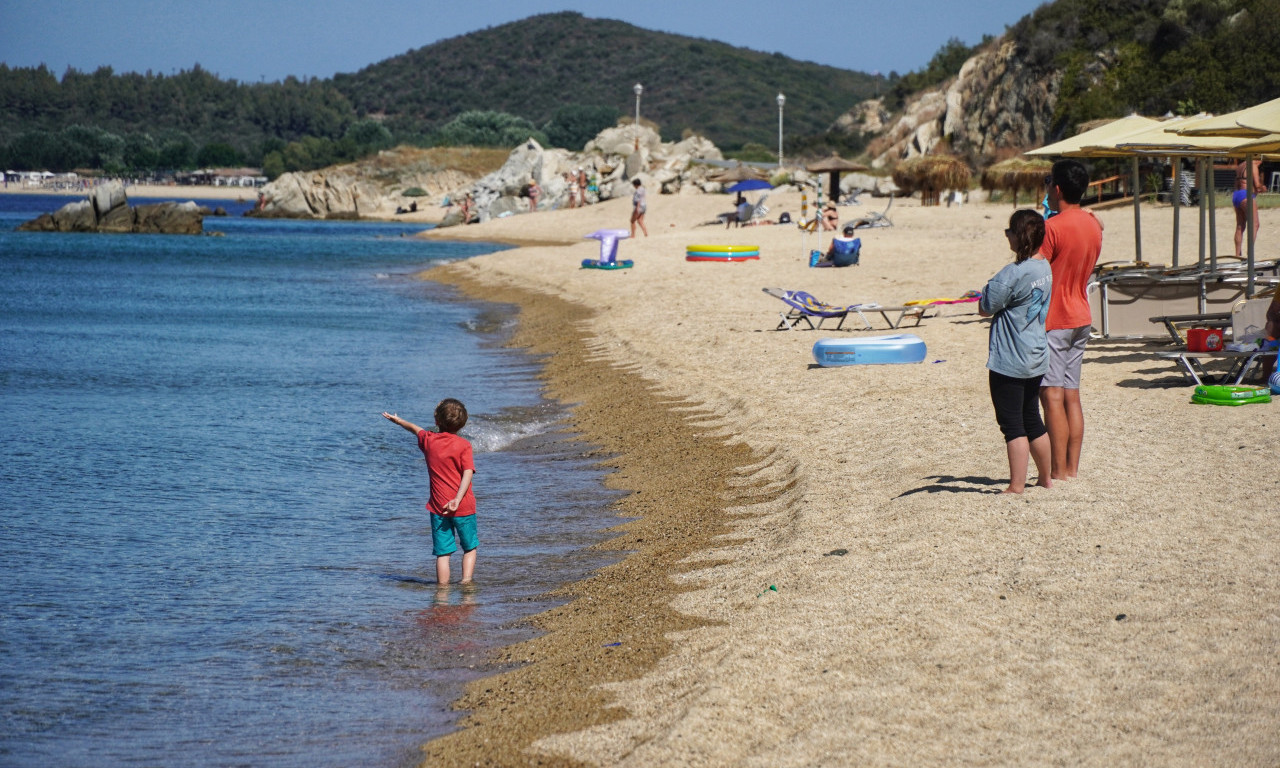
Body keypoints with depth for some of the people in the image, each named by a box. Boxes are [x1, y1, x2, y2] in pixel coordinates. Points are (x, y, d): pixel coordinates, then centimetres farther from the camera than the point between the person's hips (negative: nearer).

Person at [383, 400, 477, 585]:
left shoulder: (428, 440, 4)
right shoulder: (463, 445, -5)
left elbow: (416, 429, 26)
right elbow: (468, 474, -16)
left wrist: (399, 421, 46)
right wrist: (457, 499, -22)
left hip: (438, 507, 2)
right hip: (464, 507, -2)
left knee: (442, 553, 3)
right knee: (470, 548, 13)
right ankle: (466, 581, 0)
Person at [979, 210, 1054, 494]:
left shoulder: (1012, 274, -21)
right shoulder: (1045, 269, 5)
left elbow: (985, 308, -14)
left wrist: (987, 290, 2)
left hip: (1009, 361, -8)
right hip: (1037, 359, 8)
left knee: (1012, 425, -1)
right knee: (1032, 420, 20)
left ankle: (1017, 486, 1)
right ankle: (1045, 478, 29)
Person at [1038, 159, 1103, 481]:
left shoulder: (1053, 227, -16)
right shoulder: (1092, 226, 9)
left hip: (1053, 320, -8)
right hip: (1081, 318, 8)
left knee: (1052, 396, -7)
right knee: (1072, 395, 10)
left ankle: (1058, 472, -8)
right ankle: (1073, 467, 11)